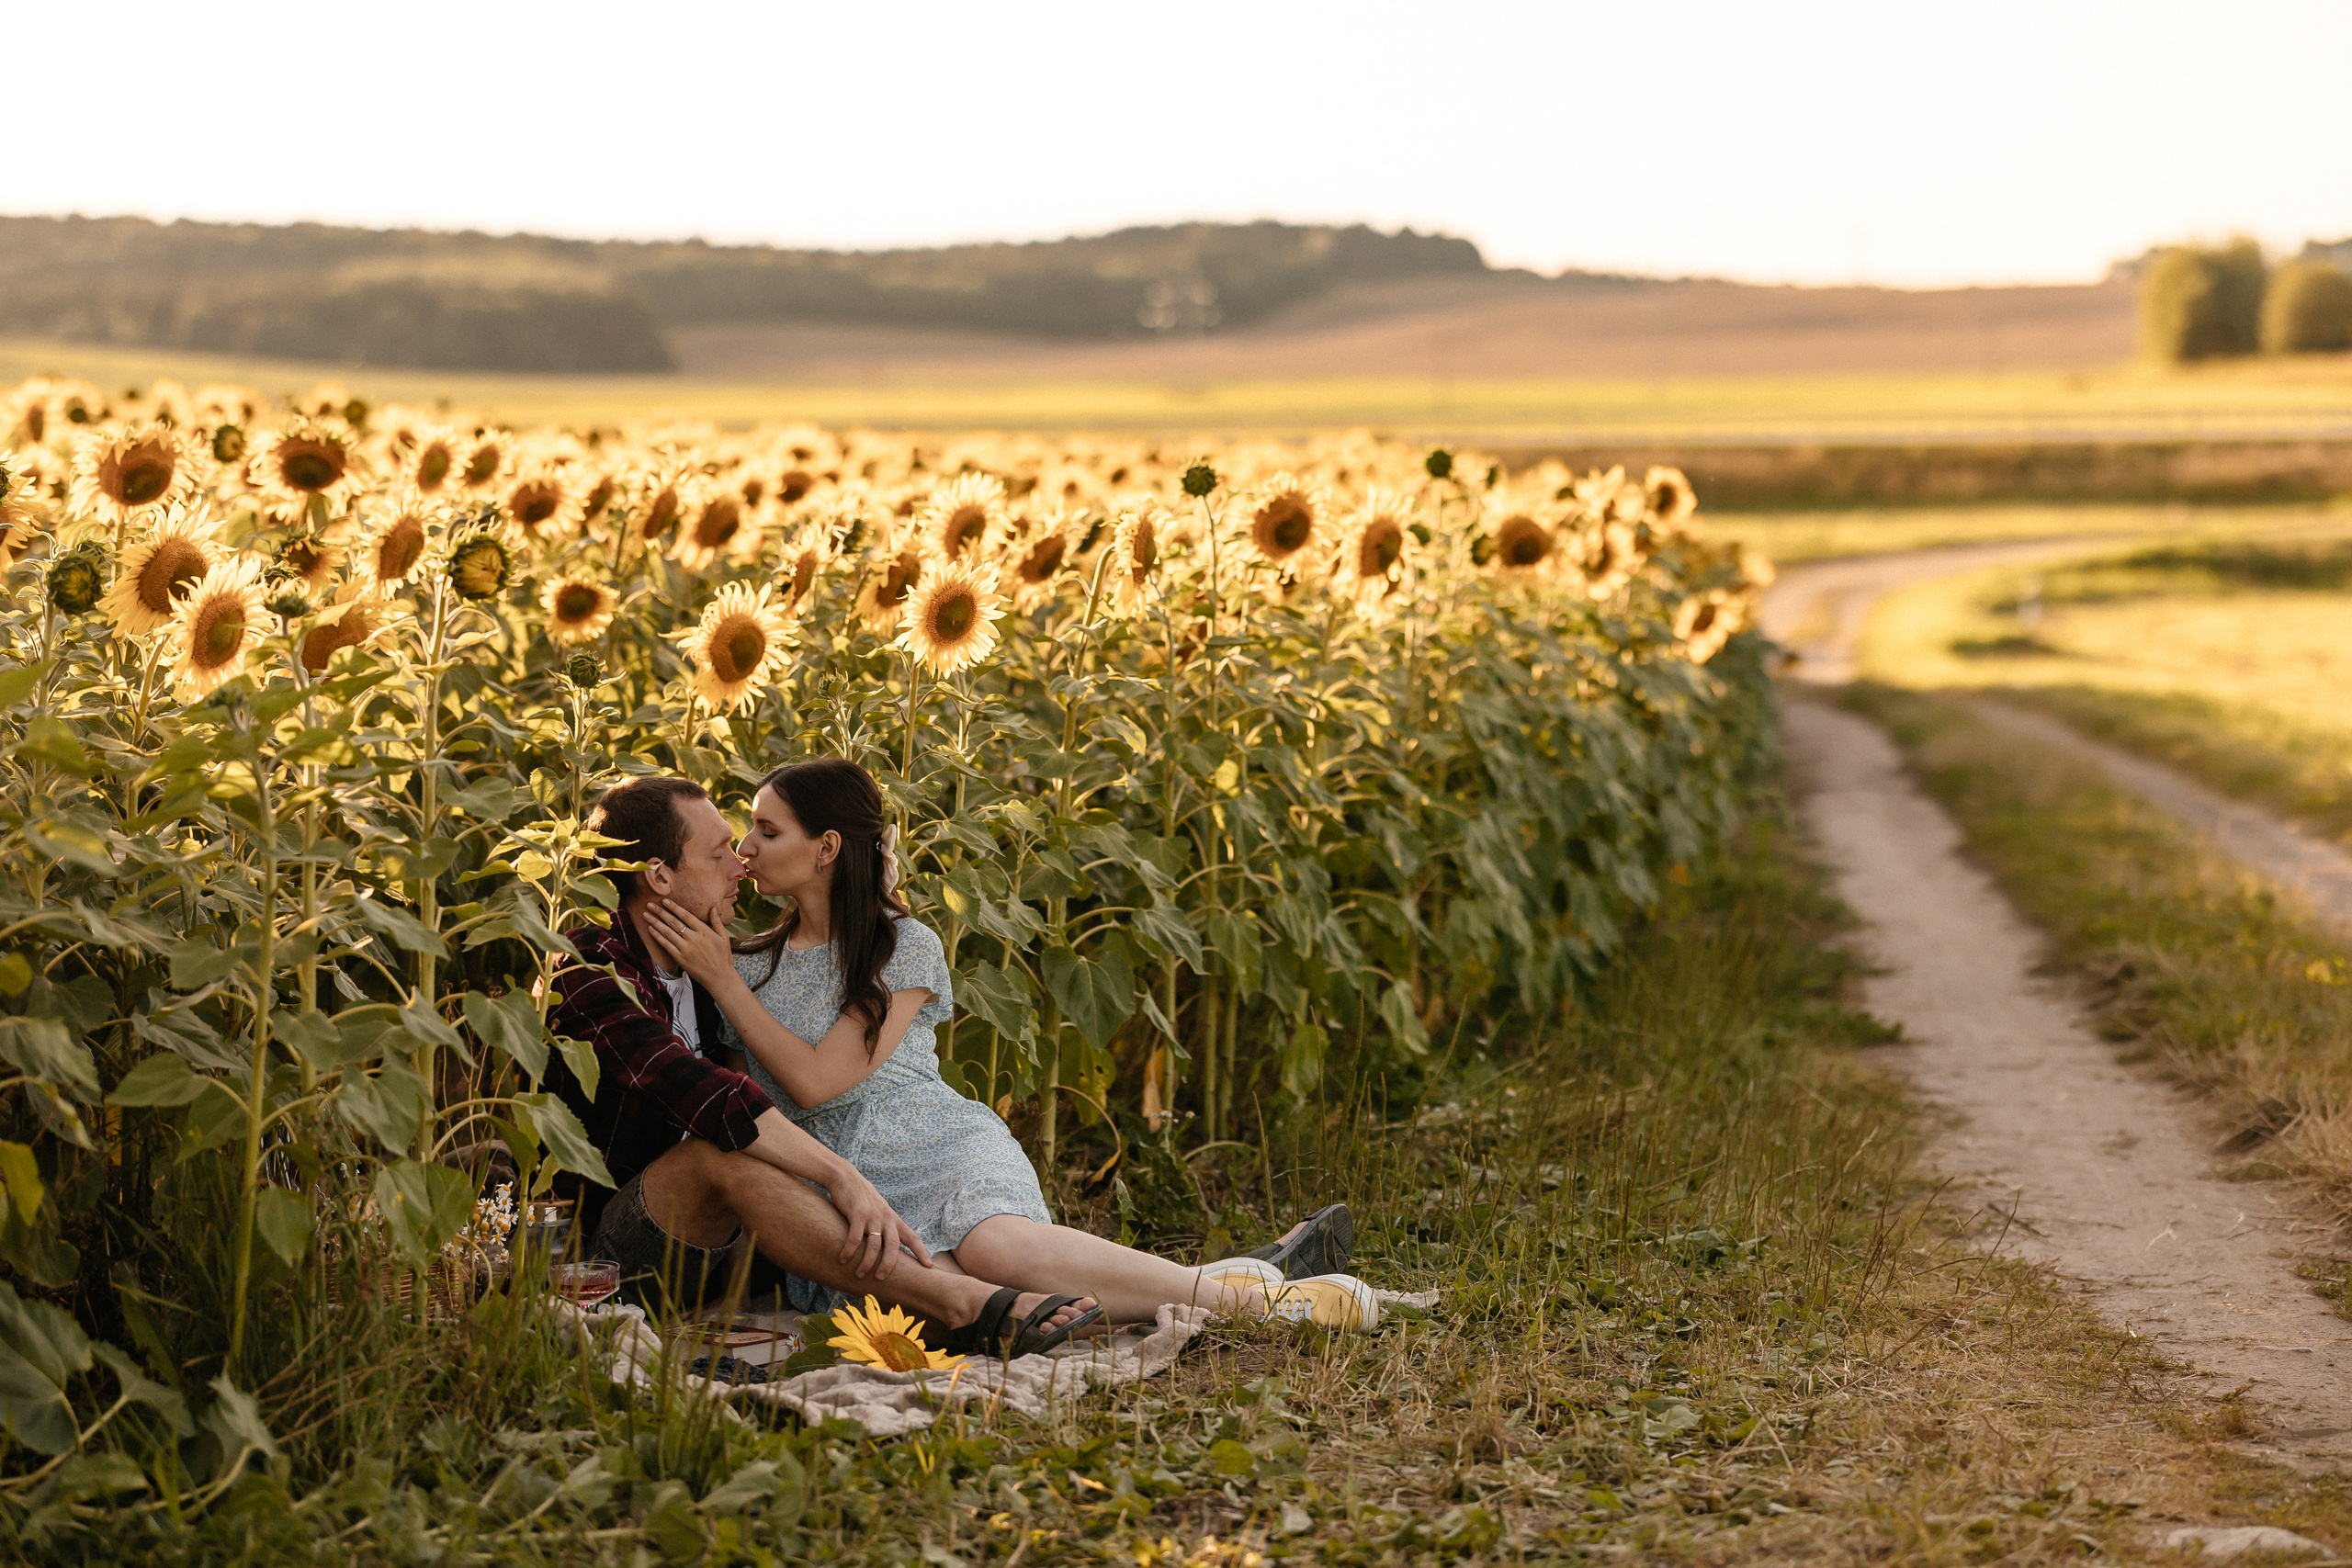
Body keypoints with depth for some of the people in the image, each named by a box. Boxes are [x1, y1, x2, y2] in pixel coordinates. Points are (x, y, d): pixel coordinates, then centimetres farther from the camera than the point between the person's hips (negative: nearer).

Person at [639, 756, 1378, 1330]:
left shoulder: (904, 947, 3)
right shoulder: (750, 964, 16)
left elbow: (815, 1081, -6)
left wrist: (721, 978, -5)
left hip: (944, 1152, -1)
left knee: (996, 1244, -40)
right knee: (933, 1282, -36)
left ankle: (1252, 1293, -30)